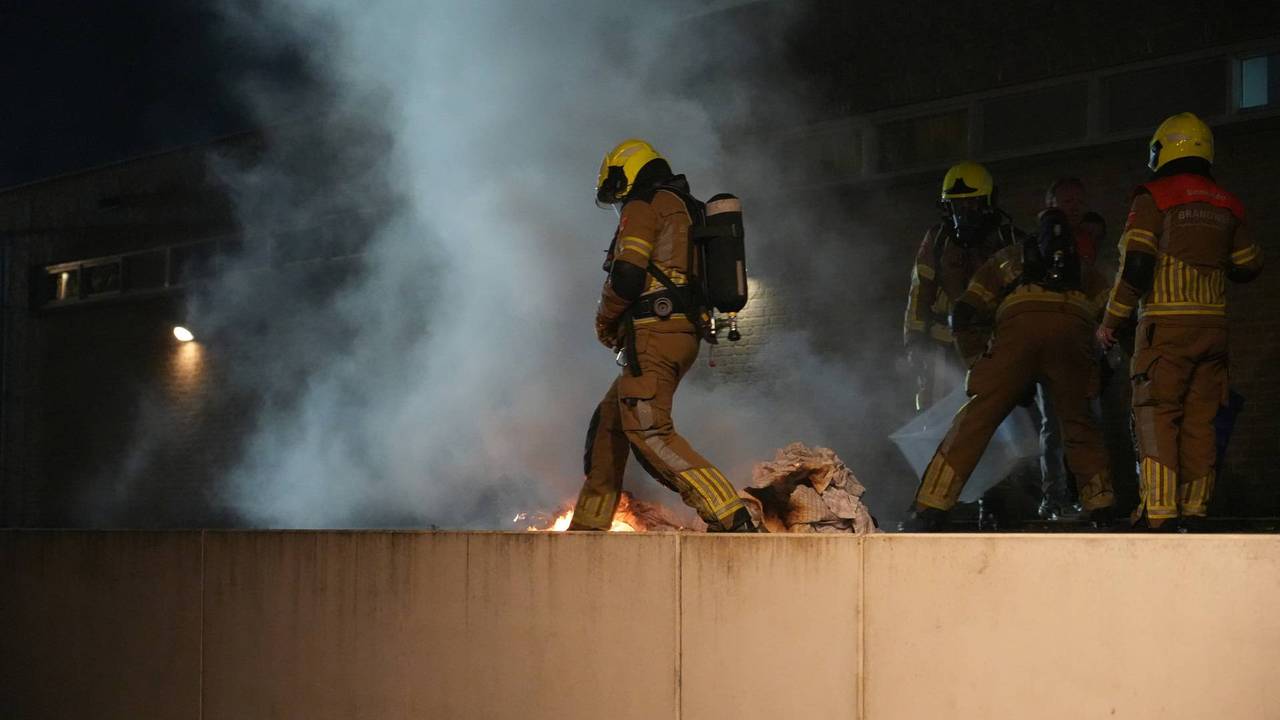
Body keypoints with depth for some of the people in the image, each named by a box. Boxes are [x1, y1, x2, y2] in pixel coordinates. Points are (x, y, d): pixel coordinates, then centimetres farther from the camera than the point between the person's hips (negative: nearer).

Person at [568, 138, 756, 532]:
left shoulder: (644, 204, -2)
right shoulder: (686, 209, 27)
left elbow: (627, 274, -13)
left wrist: (605, 319, 5)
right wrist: (624, 324, 23)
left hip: (655, 333, -10)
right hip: (686, 334, 10)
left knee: (648, 430, -18)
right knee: (608, 423, 17)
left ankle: (732, 519, -28)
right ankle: (587, 526, 20)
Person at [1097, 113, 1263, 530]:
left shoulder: (1154, 198, -4)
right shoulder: (1226, 205, 13)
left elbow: (1136, 265, -11)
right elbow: (1249, 267, 20)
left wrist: (1112, 321, -3)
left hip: (1166, 325, -5)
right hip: (1213, 324, 5)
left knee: (1156, 418, -5)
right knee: (1199, 422, 8)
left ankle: (1158, 512, -13)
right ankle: (1194, 511, 7)